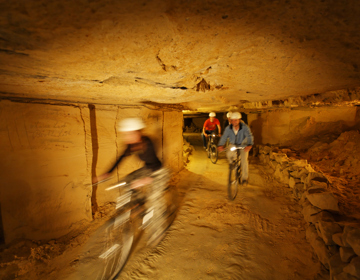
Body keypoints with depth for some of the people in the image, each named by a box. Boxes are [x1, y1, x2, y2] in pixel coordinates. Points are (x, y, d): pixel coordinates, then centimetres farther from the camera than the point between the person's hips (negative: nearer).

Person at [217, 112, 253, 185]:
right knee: (229, 154, -25)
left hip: (243, 145, -2)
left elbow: (249, 136, -38)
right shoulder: (228, 128, -20)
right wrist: (220, 145, -48)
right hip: (233, 144, 2)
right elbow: (224, 137, -28)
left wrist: (249, 145, -58)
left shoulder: (245, 127, -25)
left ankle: (244, 178, 3)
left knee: (244, 160, -16)